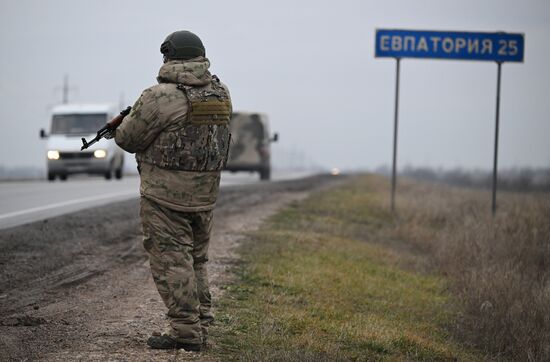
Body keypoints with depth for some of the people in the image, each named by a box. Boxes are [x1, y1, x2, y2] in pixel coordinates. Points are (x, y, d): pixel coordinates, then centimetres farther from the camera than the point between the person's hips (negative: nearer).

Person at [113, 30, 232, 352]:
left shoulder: (159, 98, -16)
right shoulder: (221, 94, 3)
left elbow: (129, 139, -7)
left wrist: (121, 127, 16)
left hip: (165, 194, -6)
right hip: (206, 192, 6)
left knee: (172, 260, 0)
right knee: (197, 260, 17)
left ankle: (186, 331, -1)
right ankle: (201, 325, 20)